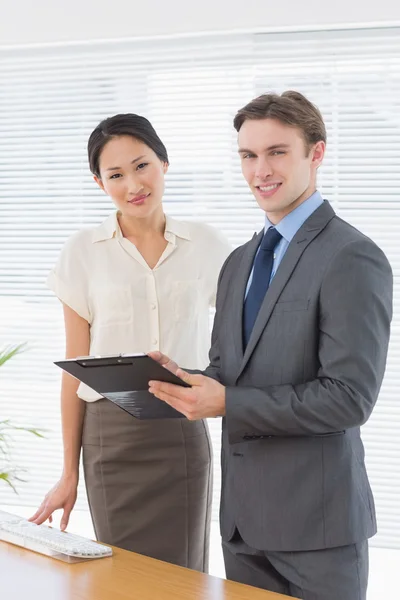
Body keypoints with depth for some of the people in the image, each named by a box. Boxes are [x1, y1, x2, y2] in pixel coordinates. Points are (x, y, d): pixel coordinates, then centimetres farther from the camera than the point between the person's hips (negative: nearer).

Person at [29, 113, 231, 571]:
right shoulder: (84, 252, 1)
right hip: (113, 435, -1)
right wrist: (69, 473, 3)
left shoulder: (205, 245, 3)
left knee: (183, 575, 4)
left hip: (184, 435, 1)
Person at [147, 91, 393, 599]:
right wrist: (183, 379, -5)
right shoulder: (240, 262, 13)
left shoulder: (353, 260, -13)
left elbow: (349, 396, -19)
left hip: (315, 520, -7)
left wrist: (228, 403, -20)